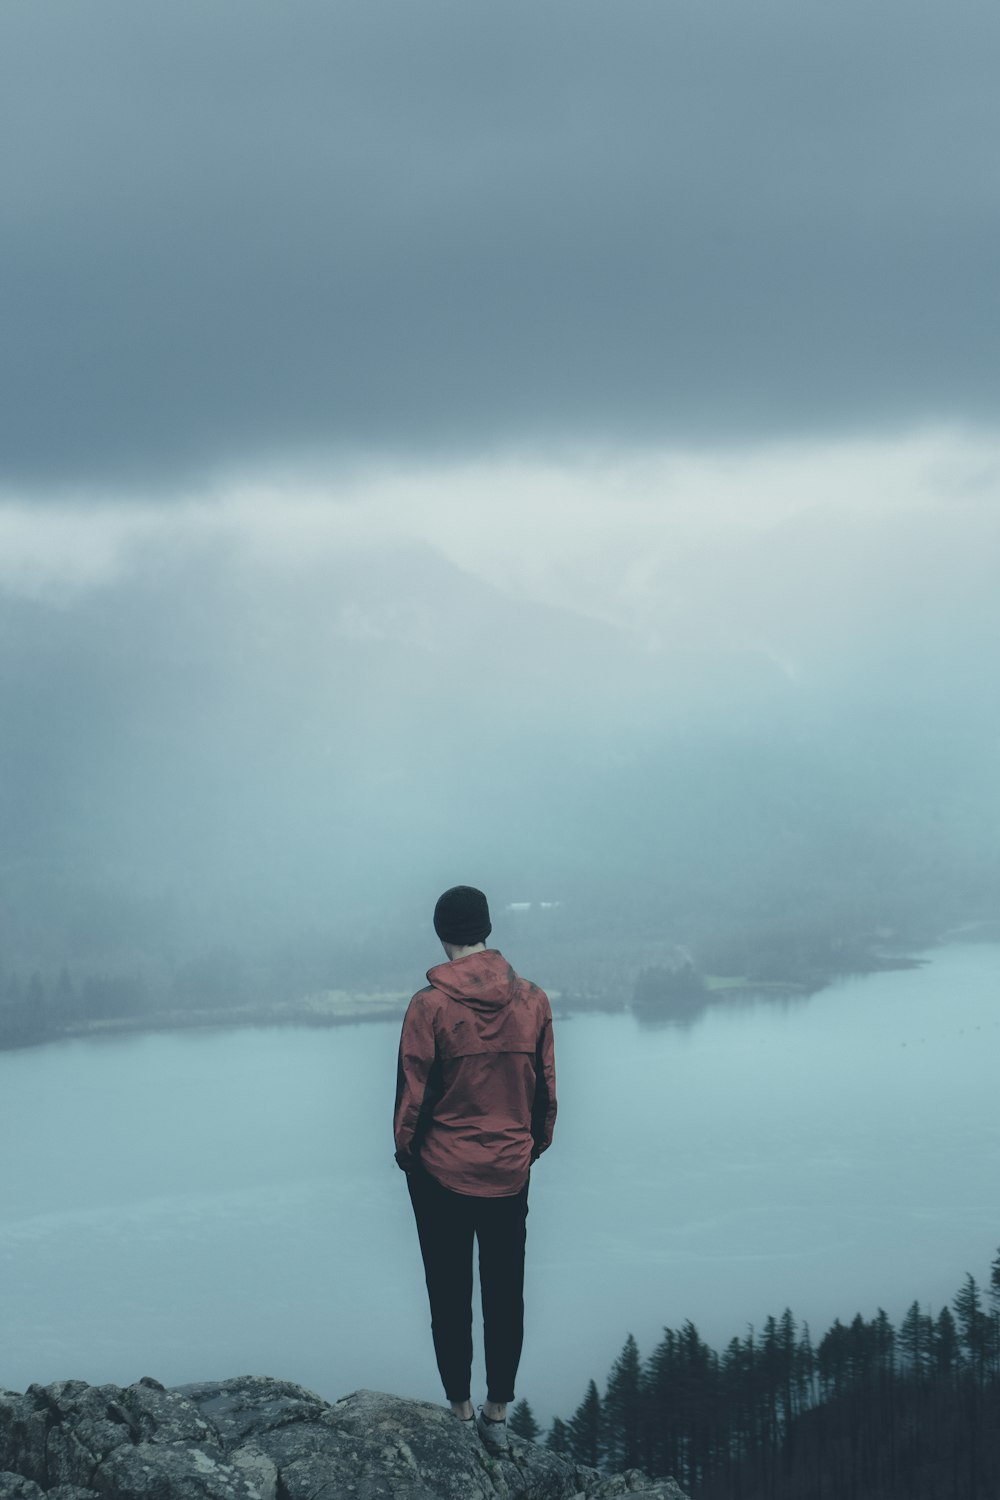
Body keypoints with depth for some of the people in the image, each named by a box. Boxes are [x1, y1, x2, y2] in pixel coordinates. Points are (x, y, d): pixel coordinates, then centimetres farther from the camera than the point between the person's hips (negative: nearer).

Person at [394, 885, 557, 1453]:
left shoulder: (429, 1006, -15)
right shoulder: (532, 1000, -5)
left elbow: (412, 1094, -10)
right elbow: (546, 1090, 2)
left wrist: (406, 1150, 7)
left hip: (442, 1172, -3)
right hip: (510, 1172, 3)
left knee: (450, 1294, 10)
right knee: (506, 1294, 11)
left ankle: (461, 1410, 16)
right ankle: (498, 1414, 16)